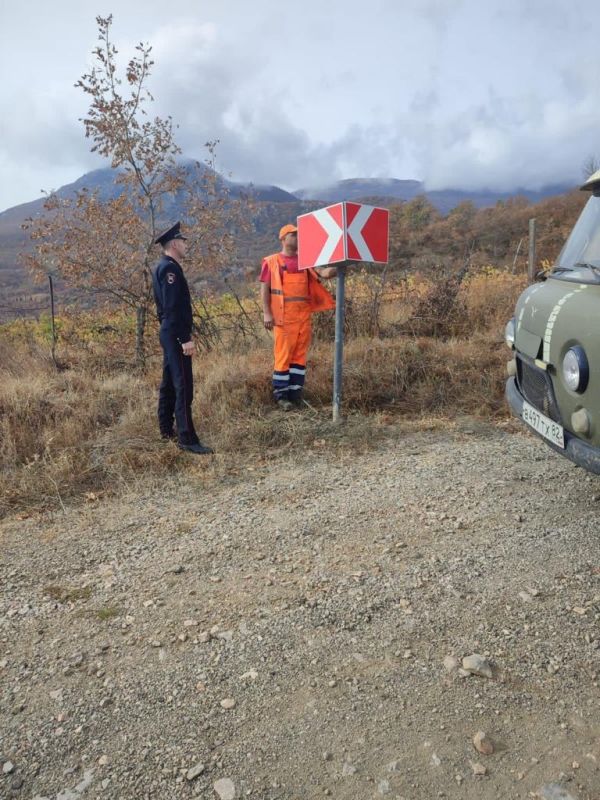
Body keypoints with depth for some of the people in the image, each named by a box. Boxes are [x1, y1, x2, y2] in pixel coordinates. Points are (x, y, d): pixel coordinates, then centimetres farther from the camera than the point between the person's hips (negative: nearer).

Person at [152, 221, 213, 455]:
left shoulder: (164, 267, 16)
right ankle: (187, 438, -9)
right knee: (183, 385, -10)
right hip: (176, 335, -11)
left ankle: (167, 430, 26)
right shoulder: (169, 268, -15)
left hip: (169, 333, 11)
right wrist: (185, 339, -25)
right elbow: (173, 307, -23)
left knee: (169, 382, 16)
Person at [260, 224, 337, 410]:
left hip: (304, 315, 5)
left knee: (300, 354, 6)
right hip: (284, 316, -4)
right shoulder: (272, 261, 2)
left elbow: (323, 272, 1)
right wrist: (266, 313, -10)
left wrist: (337, 267, -21)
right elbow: (264, 289, -1)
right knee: (283, 354, -3)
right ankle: (281, 395, 5)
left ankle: (296, 393, 14)